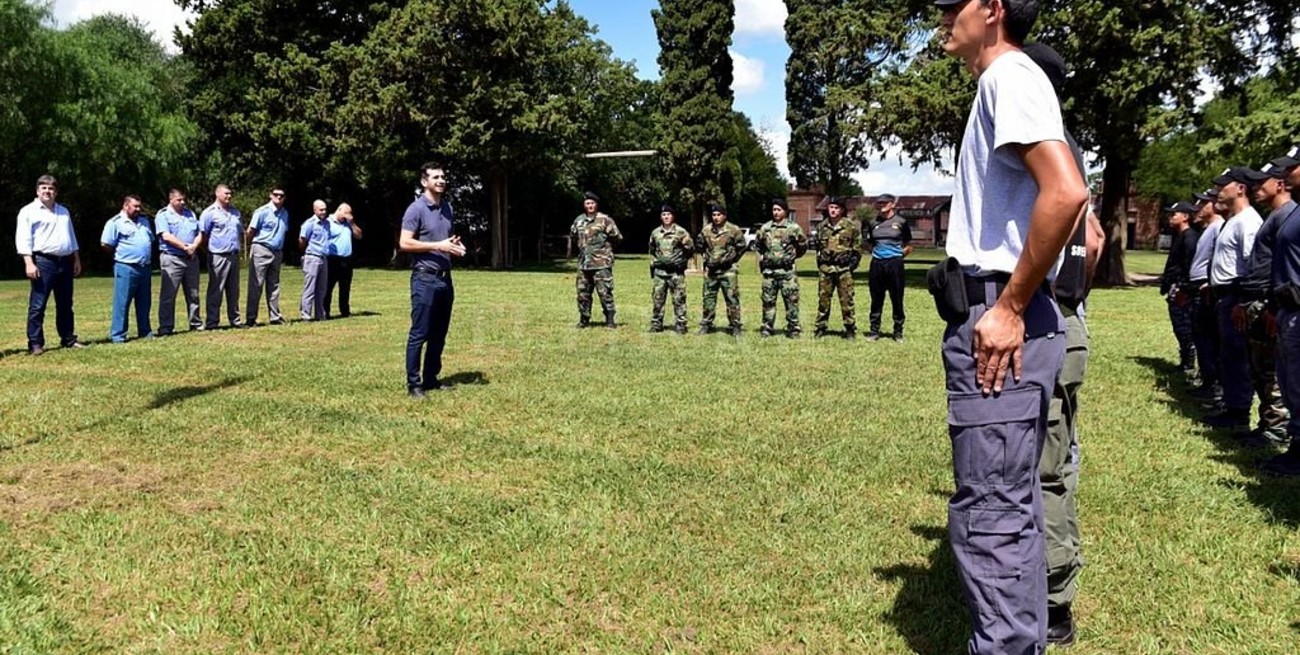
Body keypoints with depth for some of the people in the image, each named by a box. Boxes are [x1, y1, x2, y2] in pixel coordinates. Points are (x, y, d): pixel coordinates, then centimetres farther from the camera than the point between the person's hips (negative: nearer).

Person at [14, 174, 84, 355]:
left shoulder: (64, 211, 19)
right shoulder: (28, 211, -2)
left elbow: (72, 238, 24)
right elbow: (23, 240, -9)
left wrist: (77, 260, 18)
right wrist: (29, 263, -17)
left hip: (65, 262, 6)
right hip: (43, 262, -6)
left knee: (65, 304, 11)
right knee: (37, 305, -5)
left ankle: (68, 339, 18)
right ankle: (35, 343, -4)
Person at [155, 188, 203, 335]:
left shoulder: (189, 213, 16)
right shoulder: (162, 215, -2)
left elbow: (199, 234, 10)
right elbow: (166, 236, -14)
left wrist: (194, 246, -9)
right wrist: (185, 247, -14)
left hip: (191, 258, 6)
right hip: (172, 258, -6)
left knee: (193, 294, 11)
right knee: (168, 295, -5)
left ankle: (196, 323, 20)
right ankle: (165, 328, -3)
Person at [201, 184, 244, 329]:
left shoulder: (235, 212, 15)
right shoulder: (209, 213, -5)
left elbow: (241, 232, 24)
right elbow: (203, 235, -6)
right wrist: (211, 248, -3)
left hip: (234, 256, 6)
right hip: (218, 257, -6)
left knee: (233, 290, 12)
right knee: (215, 291, -2)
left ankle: (235, 319, 19)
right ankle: (212, 322, 2)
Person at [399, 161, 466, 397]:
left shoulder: (447, 207, 15)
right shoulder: (416, 209, -9)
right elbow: (404, 243, -15)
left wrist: (454, 245, 6)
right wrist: (438, 246, -19)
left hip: (445, 278, 8)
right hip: (425, 279, -8)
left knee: (439, 334, 11)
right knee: (419, 333, -4)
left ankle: (431, 378, 20)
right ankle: (413, 383, 2)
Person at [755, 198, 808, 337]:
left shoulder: (793, 228, -2)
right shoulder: (765, 228, 7)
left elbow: (803, 245, 9)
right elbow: (757, 244, 24)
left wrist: (792, 256, 11)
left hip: (787, 270, -3)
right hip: (769, 270, 3)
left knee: (791, 300, -2)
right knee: (768, 300, 6)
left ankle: (793, 329, 4)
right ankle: (766, 328, 14)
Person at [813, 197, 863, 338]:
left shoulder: (851, 226, -1)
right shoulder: (822, 226, 12)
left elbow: (857, 246, 3)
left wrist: (853, 262, -5)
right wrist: (819, 262, 15)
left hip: (844, 268, -4)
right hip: (825, 268, 4)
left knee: (846, 299, -3)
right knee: (823, 298, 6)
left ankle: (850, 329, 5)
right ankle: (820, 328, 14)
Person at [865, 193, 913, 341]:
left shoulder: (901, 222, 2)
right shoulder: (874, 223, 10)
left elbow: (908, 247, 8)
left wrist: (899, 254, -3)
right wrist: (876, 252, 8)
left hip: (895, 264, -3)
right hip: (877, 264, 3)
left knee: (897, 299, 1)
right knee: (876, 299, 6)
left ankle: (898, 331, 11)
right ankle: (874, 330, 14)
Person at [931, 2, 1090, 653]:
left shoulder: (1009, 74, -9)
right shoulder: (1006, 82, 21)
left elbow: (1066, 192, -25)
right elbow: (1061, 199, 26)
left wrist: (1009, 308, -21)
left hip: (997, 321, -11)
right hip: (994, 317, 11)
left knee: (990, 513, -8)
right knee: (1011, 504, 17)